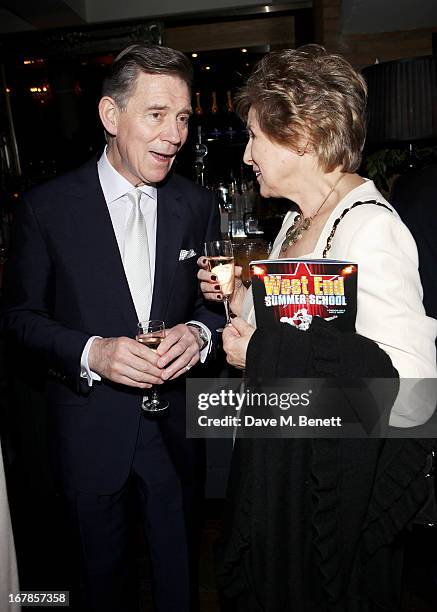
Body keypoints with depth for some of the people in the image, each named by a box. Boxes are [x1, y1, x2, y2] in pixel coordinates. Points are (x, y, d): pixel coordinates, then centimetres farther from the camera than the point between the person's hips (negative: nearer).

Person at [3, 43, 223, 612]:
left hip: (176, 423, 2)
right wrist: (90, 352, -23)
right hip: (89, 429, -1)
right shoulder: (47, 206, -10)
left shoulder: (199, 205, -2)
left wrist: (199, 332, -18)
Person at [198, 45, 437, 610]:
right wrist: (236, 295, 0)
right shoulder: (298, 221, 5)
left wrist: (264, 351, -25)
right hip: (277, 463, 8)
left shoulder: (368, 227, -24)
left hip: (337, 483, -8)